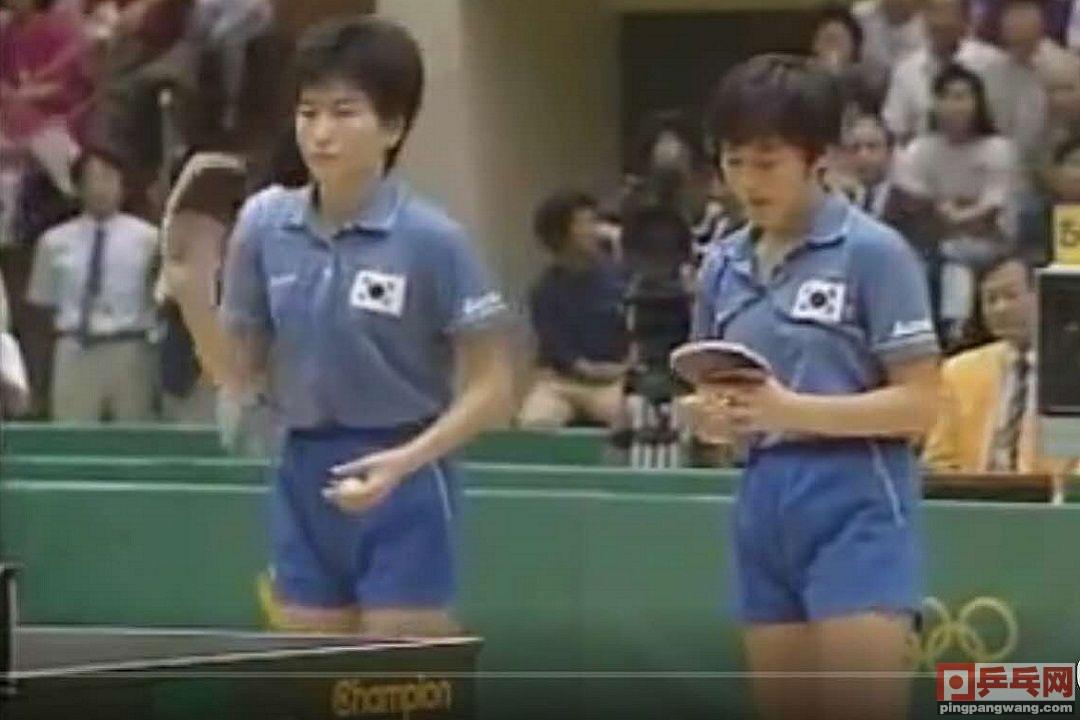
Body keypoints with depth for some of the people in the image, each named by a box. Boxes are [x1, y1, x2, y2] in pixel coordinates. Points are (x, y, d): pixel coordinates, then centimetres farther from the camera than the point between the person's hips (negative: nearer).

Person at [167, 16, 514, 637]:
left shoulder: (432, 239, -14)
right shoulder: (265, 224, 1)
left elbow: (492, 388, -11)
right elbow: (242, 375, 8)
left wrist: (404, 461, -24)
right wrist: (189, 284, -8)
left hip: (402, 489, -5)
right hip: (304, 482, 5)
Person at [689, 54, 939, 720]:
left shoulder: (874, 252, -7)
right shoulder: (724, 267, 11)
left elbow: (919, 403, -11)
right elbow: (710, 392, 19)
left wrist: (793, 408, -21)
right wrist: (713, 414, -6)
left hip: (855, 499, -6)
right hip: (764, 500, 6)